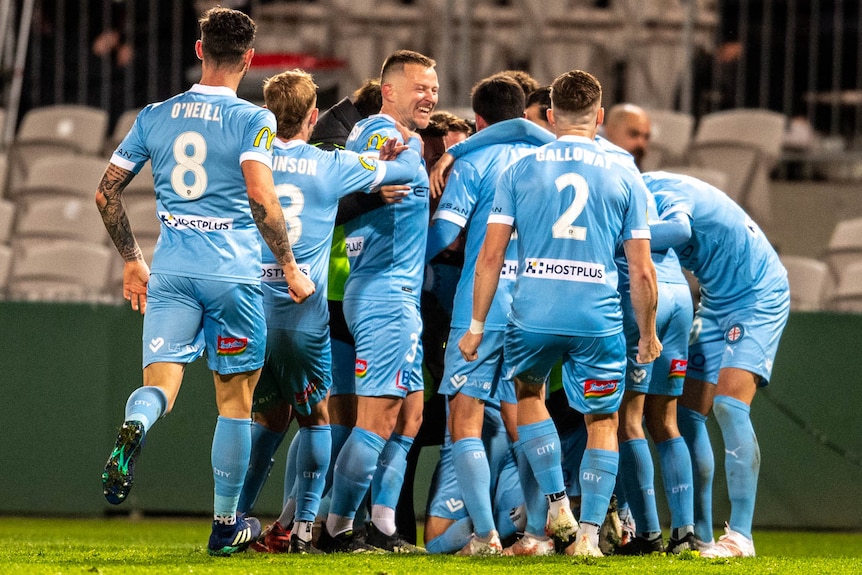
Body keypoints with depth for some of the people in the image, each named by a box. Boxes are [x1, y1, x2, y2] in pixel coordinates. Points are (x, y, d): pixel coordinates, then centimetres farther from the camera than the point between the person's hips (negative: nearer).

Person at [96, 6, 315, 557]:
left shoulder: (155, 117, 9)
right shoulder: (253, 120, -6)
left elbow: (107, 192, 12)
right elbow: (260, 194, -19)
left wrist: (132, 261, 23)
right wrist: (290, 266, -9)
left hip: (170, 270, 3)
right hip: (233, 273, -3)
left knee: (160, 382, -2)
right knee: (235, 401, 10)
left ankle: (135, 426, -39)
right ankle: (226, 523, 16)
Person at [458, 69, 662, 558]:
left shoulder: (521, 170, 6)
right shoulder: (623, 177, 5)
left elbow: (491, 254, 3)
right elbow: (642, 271, 4)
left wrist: (477, 325, 10)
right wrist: (649, 335, 16)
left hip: (534, 312, 1)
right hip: (599, 319, -1)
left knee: (529, 393, 26)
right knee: (602, 423, 11)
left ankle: (556, 502, 16)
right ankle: (589, 532, 2)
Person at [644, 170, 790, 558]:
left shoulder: (666, 195, -26)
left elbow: (679, 229, -48)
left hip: (759, 297, -9)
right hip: (716, 303, 9)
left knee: (729, 405, -21)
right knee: (689, 413, 3)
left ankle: (740, 536, -22)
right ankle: (700, 536, 6)